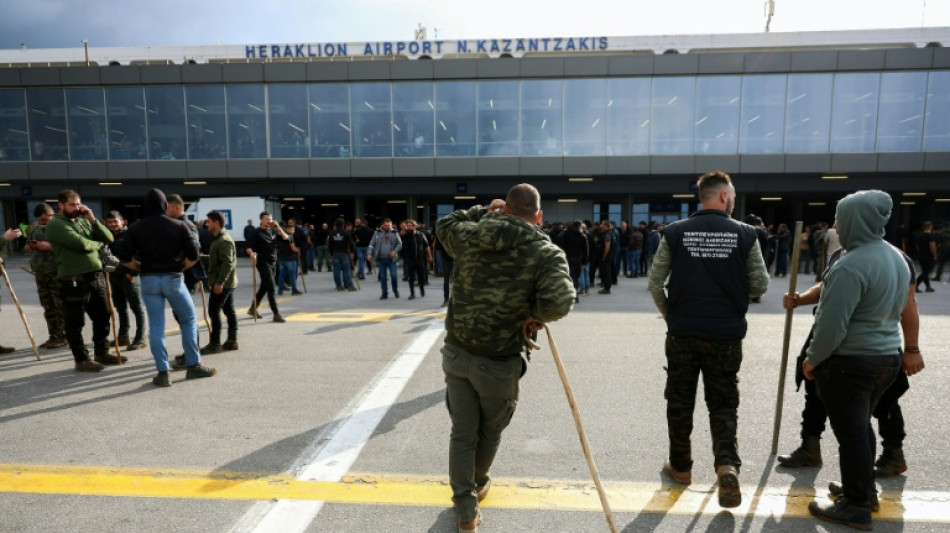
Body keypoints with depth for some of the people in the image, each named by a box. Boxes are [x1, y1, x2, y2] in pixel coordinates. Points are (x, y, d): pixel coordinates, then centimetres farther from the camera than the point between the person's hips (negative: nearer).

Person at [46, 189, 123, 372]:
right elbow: (81, 243, -20)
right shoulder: (56, 224, -7)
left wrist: (93, 220, -2)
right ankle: (81, 360, 12)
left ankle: (101, 353, 28)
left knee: (102, 317, 14)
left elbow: (109, 238, 8)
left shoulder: (83, 221, 15)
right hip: (73, 280, -7)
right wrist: (98, 243, 1)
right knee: (75, 323, 3)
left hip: (95, 276, 7)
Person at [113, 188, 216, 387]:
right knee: (189, 320, 11)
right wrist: (181, 267, 6)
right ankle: (193, 365, 12)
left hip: (149, 280, 2)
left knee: (156, 326, 5)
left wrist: (140, 268, 10)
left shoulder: (135, 228, 2)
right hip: (173, 278, -2)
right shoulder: (179, 226, -2)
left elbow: (123, 255, -4)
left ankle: (162, 372, 5)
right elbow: (193, 254, -9)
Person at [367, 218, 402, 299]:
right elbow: (372, 244, 5)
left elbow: (400, 244, 2)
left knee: (394, 275, -6)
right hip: (381, 259, 1)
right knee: (382, 277, 5)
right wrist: (369, 253, -7)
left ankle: (395, 290, 18)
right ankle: (384, 293, 16)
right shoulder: (377, 233, 5)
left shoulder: (395, 233, 3)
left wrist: (395, 251, -15)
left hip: (391, 259, -1)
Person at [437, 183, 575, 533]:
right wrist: (535, 314, -7)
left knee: (462, 433, 15)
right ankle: (477, 484, 48)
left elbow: (443, 226, 21)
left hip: (456, 353, 3)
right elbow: (559, 304, -28)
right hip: (498, 362, -2)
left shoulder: (469, 234, -3)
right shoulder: (547, 253, -13)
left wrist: (484, 211, 24)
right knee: (490, 430, 25)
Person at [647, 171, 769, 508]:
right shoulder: (744, 234, -4)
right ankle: (727, 465, -5)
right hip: (726, 334, 0)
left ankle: (680, 467, 27)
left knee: (679, 402, 14)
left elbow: (654, 282, -3)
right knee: (723, 403, 13)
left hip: (682, 333, 0)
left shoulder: (675, 232, -3)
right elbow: (761, 285, 1)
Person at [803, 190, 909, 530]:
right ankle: (864, 491, 36)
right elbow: (894, 310, 17)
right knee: (861, 426, 22)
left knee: (850, 433, 3)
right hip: (887, 356, 9)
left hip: (849, 362, -9)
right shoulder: (896, 258, 7)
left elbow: (832, 325, -24)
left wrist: (813, 359, -10)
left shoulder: (852, 265, -23)